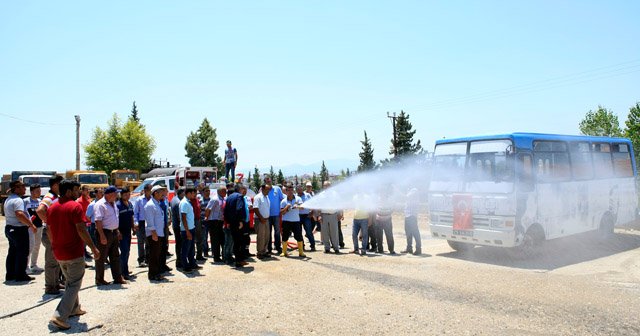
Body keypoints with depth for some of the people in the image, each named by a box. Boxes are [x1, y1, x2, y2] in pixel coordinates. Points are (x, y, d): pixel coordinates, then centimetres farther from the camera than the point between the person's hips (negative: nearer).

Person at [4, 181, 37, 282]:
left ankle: (10, 274, 21)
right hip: (19, 229, -10)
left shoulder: (8, 199, 15)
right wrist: (31, 225, -28)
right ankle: (20, 275, 1)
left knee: (12, 252, 16)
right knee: (22, 253, -2)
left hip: (9, 228, 10)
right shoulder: (18, 200, -18)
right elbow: (19, 214, -31)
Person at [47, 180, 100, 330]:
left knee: (70, 281, 24)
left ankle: (74, 308, 35)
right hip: (74, 253, -8)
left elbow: (50, 231, 14)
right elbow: (81, 230, -20)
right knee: (74, 285, 0)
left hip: (59, 254, 8)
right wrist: (94, 248, -15)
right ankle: (59, 317, -8)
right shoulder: (75, 206, -15)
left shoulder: (52, 208, 8)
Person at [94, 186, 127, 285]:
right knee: (101, 258, 2)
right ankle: (99, 280, 13)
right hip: (104, 232, -9)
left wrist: (117, 231, 19)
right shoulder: (100, 205, -15)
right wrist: (102, 236, -26)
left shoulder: (113, 204, 13)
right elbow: (98, 221, -21)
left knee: (115, 257, 13)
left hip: (113, 233, 9)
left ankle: (118, 278, 21)